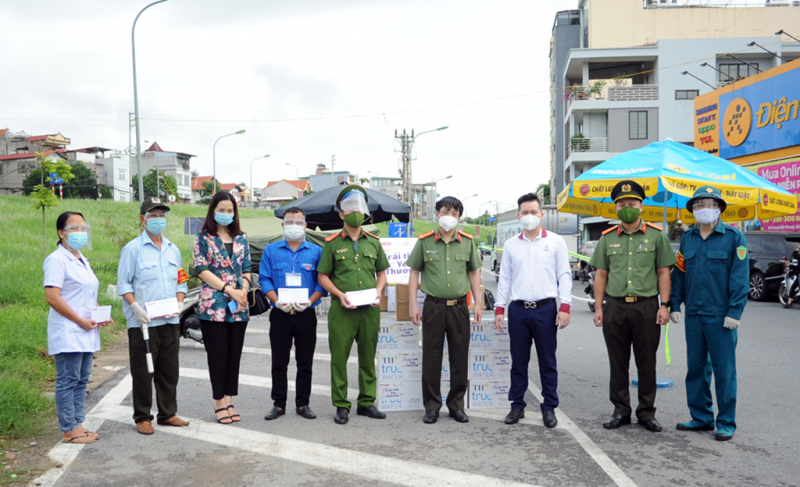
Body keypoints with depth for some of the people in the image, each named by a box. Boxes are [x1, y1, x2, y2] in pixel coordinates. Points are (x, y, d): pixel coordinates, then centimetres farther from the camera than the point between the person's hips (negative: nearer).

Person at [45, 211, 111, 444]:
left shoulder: (82, 261, 17)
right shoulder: (57, 260, -10)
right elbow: (52, 297, -18)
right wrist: (81, 321, -17)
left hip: (86, 333, 9)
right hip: (67, 333, -9)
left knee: (81, 380, 11)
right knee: (68, 381, -3)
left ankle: (78, 424, 19)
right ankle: (69, 430, 4)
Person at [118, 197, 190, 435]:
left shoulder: (173, 249, 13)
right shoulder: (132, 249, -3)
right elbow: (123, 284, -4)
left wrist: (179, 303, 0)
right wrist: (135, 307, -17)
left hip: (170, 322, 5)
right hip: (143, 323, -5)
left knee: (169, 370, 11)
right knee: (142, 372, 2)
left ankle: (168, 413, 23)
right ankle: (143, 417, 14)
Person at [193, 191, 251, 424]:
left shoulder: (241, 239, 13)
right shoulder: (203, 238, 2)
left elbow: (246, 269, 12)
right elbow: (202, 270, -7)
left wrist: (243, 291, -8)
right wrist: (229, 289, -14)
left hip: (239, 307, 4)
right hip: (213, 306, -4)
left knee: (234, 354, 6)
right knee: (217, 355, 0)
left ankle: (228, 401, 15)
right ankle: (219, 403, 10)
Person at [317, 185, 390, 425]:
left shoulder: (374, 242, 11)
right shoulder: (332, 243, 2)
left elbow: (382, 272, 17)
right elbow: (323, 276, 2)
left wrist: (378, 291, -2)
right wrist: (340, 294, -12)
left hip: (370, 309, 3)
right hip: (341, 310, -3)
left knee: (368, 357, 9)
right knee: (339, 357, 0)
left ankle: (366, 402, 21)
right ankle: (341, 405, 11)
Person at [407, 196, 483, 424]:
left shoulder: (467, 242, 6)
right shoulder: (425, 241, 1)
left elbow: (474, 273, 12)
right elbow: (414, 272, 5)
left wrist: (478, 303, 5)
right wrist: (413, 304, -3)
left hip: (459, 306, 2)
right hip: (433, 306, -1)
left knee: (460, 358, 7)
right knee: (431, 358, 4)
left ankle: (457, 405, 21)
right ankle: (432, 406, 17)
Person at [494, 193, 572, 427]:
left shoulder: (556, 241, 3)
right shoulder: (511, 244, 9)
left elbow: (564, 275, 1)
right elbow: (505, 278, 11)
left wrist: (565, 307, -7)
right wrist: (499, 308, 5)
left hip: (546, 309, -2)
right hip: (518, 310, 2)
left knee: (547, 361, 5)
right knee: (518, 361, 9)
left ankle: (549, 407, 17)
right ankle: (517, 405, 20)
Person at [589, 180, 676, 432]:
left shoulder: (656, 235, 3)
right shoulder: (607, 238, 9)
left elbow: (664, 272, 2)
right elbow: (601, 274, 9)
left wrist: (664, 305, -6)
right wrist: (598, 307, 3)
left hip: (646, 307, -2)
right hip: (615, 307, 2)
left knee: (646, 364, 6)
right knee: (618, 364, 9)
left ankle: (646, 413, 19)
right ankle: (621, 411, 21)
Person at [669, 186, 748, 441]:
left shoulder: (733, 237, -3)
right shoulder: (687, 238, 11)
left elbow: (740, 277, -7)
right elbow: (678, 273, 13)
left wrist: (734, 312, -13)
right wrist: (674, 305, 6)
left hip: (721, 316, -5)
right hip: (693, 315, 5)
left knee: (724, 369, 2)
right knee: (696, 367, 11)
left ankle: (726, 423, 14)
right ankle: (701, 417, 23)